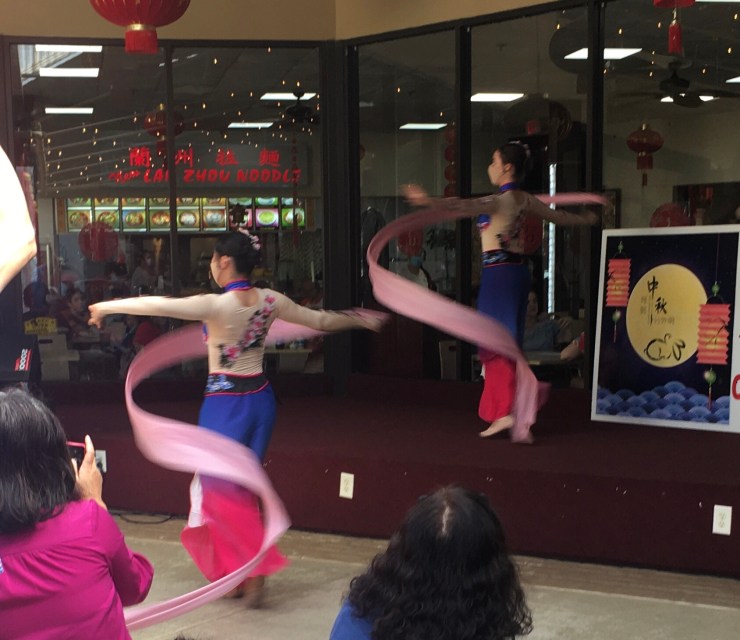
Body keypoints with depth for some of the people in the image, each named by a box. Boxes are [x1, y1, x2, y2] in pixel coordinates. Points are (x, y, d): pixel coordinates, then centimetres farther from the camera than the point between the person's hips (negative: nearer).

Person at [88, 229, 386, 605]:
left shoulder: (216, 305, -18)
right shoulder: (271, 301, -1)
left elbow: (157, 305, -19)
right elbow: (321, 320, 10)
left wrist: (107, 306, -7)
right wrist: (362, 320, 26)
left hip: (224, 402, -6)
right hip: (260, 399, 6)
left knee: (219, 489, 5)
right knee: (241, 487, 16)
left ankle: (254, 566, -3)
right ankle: (238, 570, 24)